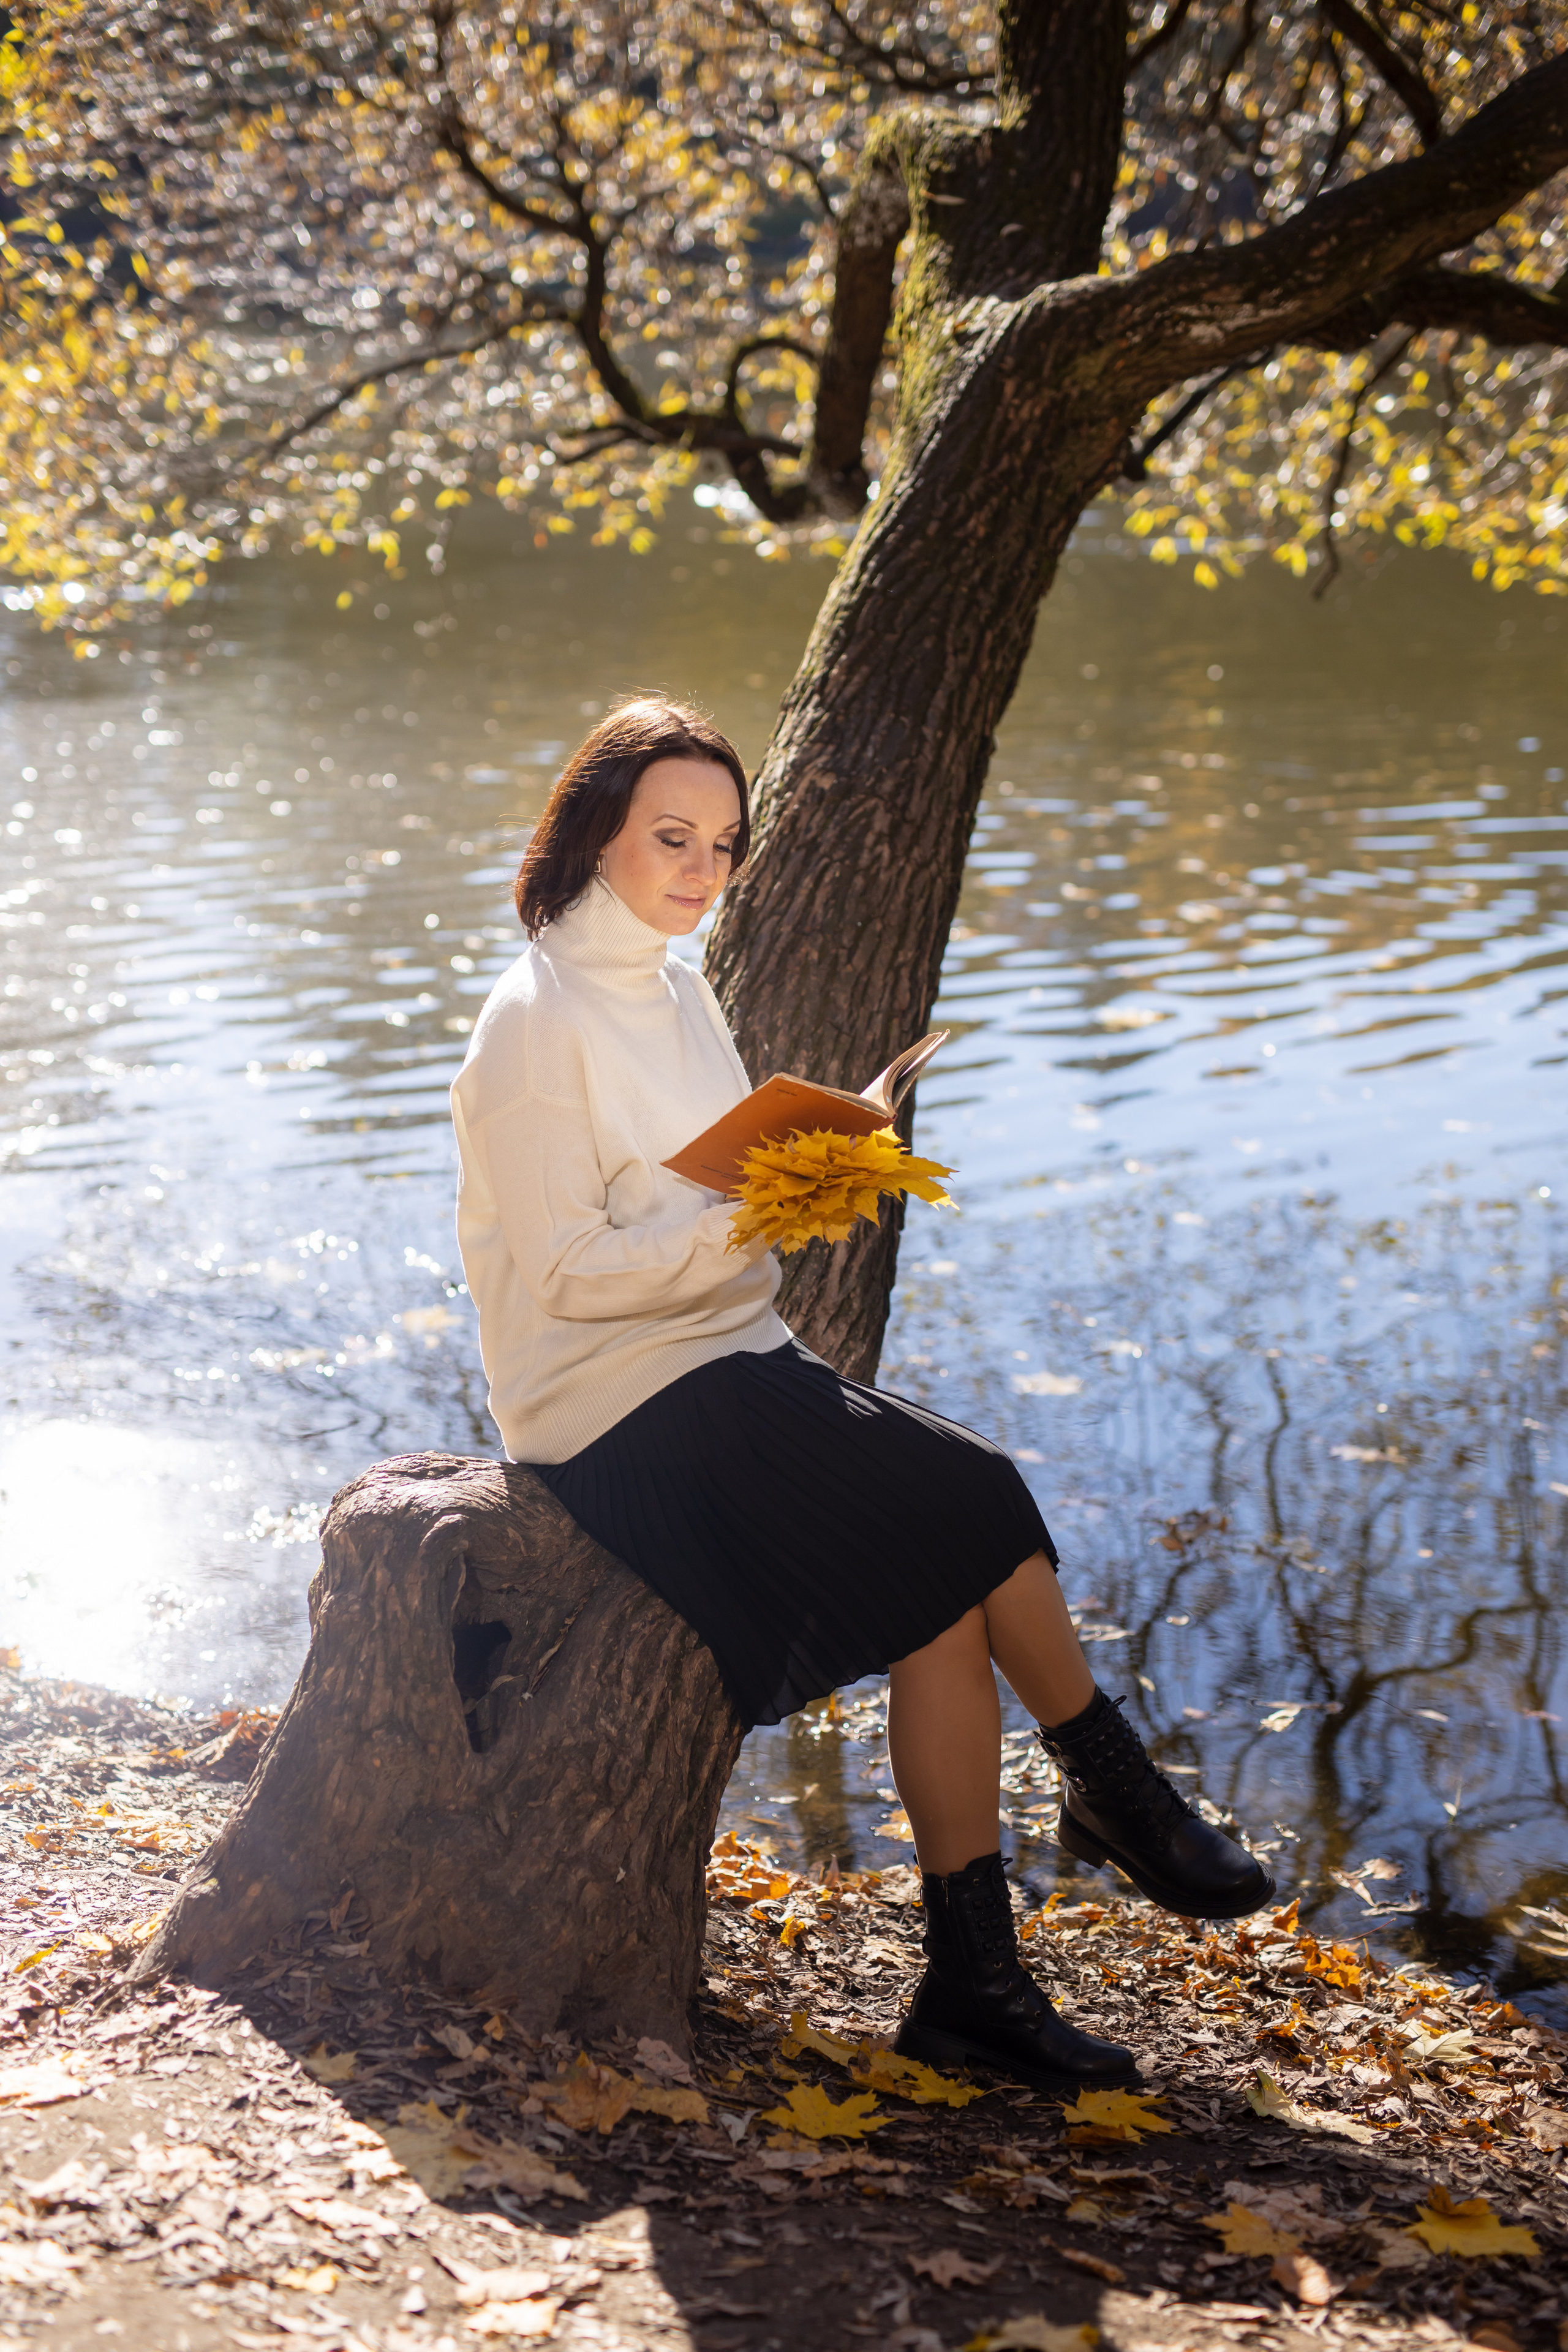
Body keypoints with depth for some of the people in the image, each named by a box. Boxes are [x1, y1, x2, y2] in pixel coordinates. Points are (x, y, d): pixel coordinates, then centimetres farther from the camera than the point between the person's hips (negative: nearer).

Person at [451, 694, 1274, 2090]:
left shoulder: (680, 994, 16)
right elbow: (567, 1270, -14)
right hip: (621, 1406, -7)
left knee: (950, 1582, -16)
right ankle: (1120, 1797, 2)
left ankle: (974, 1982, -14)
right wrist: (739, 1225, -25)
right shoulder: (538, 1019, -9)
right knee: (972, 1506, -20)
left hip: (731, 1359, 7)